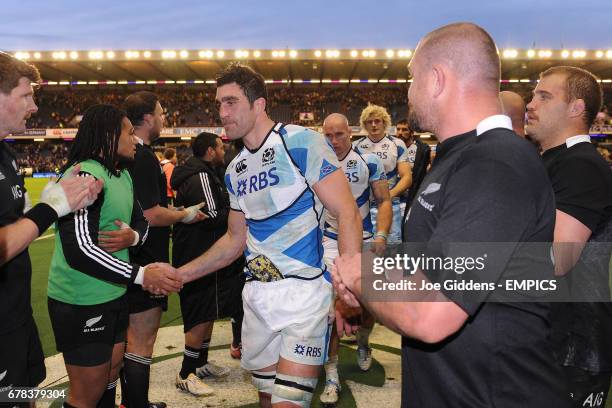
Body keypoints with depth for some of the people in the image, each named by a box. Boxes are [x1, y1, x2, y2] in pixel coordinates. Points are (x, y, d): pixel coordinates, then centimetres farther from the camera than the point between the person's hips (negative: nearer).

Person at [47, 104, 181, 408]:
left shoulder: (123, 175, 10)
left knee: (111, 374, 21)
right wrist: (141, 275, -26)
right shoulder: (85, 175, -20)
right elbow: (79, 250, -28)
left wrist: (133, 236, -9)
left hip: (113, 295, 9)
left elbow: (142, 221, 16)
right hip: (81, 302, -9)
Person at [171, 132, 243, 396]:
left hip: (202, 256, 11)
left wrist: (233, 209, 8)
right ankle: (186, 374, 7)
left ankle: (201, 363, 32)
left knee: (208, 312, 19)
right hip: (201, 257, -11)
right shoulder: (201, 177, -18)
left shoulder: (202, 174, 16)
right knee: (202, 315, -4)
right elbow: (212, 216, -23)